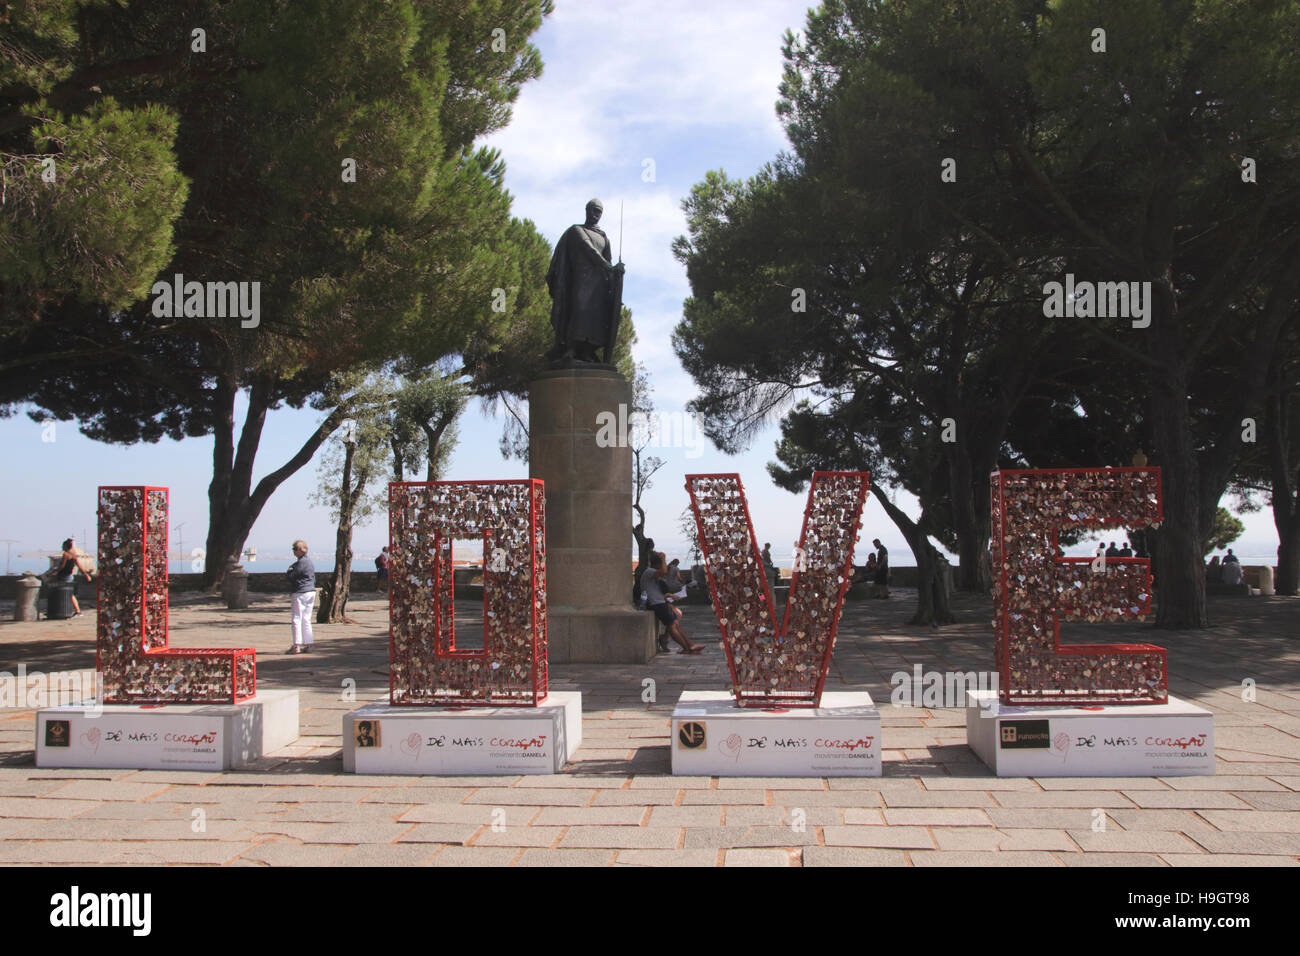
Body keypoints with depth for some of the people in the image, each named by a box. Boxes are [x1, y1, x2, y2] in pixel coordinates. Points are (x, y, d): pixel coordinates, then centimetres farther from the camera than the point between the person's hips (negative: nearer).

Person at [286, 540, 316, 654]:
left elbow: (291, 577, -16)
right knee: (306, 619, 11)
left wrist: (288, 572, 5)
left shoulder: (301, 562, -15)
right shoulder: (310, 561, 15)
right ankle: (308, 645, 11)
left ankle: (296, 646, -7)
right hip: (311, 591, 9)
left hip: (301, 593, -9)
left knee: (296, 619, -5)